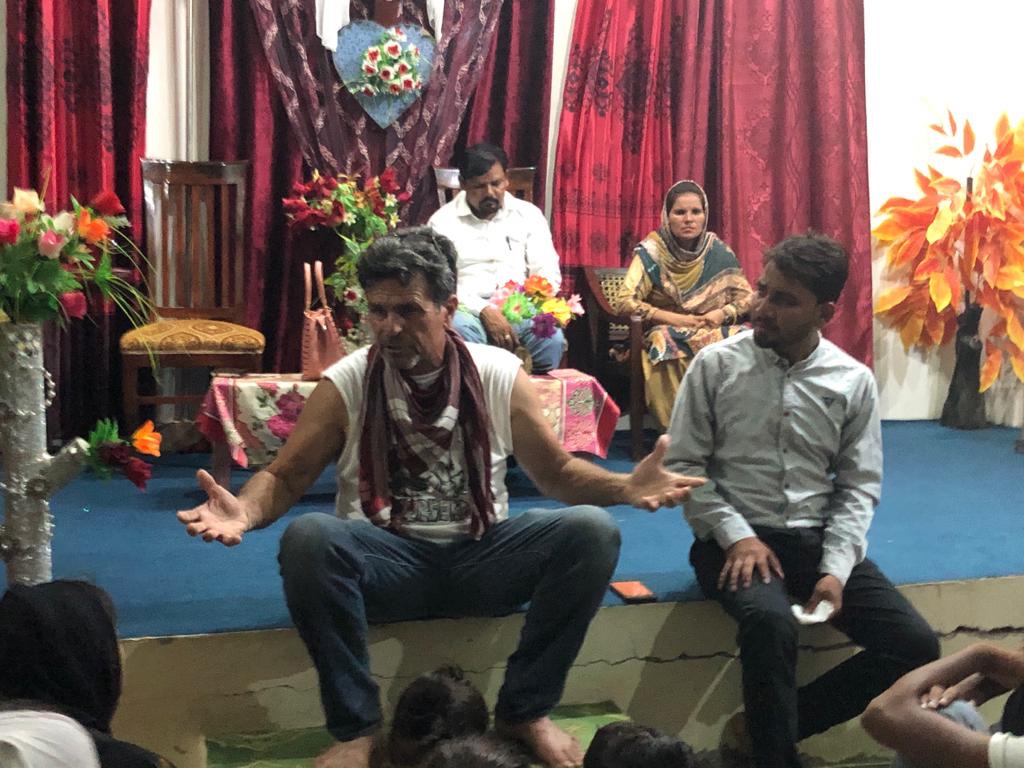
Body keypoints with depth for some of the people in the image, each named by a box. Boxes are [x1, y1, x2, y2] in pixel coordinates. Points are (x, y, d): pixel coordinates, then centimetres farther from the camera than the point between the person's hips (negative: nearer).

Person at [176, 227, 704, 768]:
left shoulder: (499, 374, 0)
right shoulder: (345, 384, -3)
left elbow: (556, 471, 6)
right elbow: (285, 476, 0)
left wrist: (625, 488, -15)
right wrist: (246, 511, -25)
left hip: (481, 557, 2)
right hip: (385, 561, -1)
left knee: (591, 530, -24)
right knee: (306, 538, -33)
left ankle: (524, 712, -6)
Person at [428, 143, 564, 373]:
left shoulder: (529, 214, 12)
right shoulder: (443, 221, 5)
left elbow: (548, 273, 7)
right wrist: (485, 311, -20)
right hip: (470, 308, -1)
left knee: (551, 337, -31)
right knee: (460, 332, -37)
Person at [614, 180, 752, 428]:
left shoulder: (719, 252, 6)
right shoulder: (652, 252, -4)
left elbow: (746, 296, 9)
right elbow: (624, 302, -12)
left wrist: (723, 314, -12)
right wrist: (674, 319, -18)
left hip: (716, 331, 3)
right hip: (668, 335, -3)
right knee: (674, 349, -37)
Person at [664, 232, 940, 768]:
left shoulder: (854, 381, 3)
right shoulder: (715, 365, -2)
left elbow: (859, 486, 2)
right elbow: (683, 465, -3)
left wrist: (836, 568, -12)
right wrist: (737, 535, -15)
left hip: (818, 540, 4)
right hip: (736, 538, -3)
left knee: (915, 646, -13)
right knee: (770, 623, -36)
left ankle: (772, 725, -4)